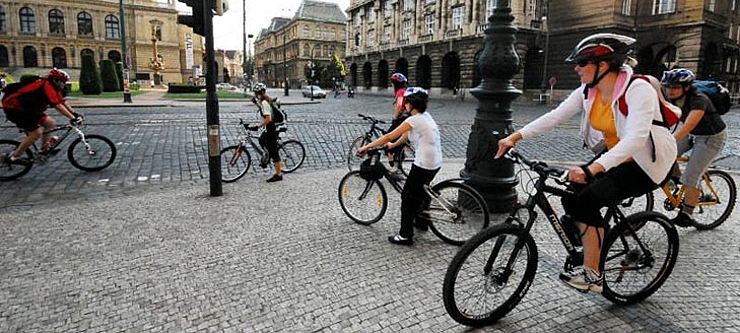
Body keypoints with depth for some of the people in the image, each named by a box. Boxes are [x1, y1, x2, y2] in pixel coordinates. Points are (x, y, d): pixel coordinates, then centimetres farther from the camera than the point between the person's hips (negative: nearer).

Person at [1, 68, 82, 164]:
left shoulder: (54, 88, 6)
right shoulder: (47, 86, -24)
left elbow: (62, 102, 9)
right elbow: (57, 106, -32)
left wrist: (75, 114, 1)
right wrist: (72, 118, -36)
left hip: (26, 108, 10)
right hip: (13, 108, -10)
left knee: (50, 123, 6)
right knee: (36, 133, -14)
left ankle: (44, 149, 16)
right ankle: (14, 157, -3)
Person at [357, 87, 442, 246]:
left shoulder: (414, 120, -16)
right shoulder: (425, 116, 10)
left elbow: (388, 136, -14)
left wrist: (366, 147, -7)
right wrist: (393, 145, 27)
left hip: (423, 164, -9)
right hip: (435, 163, 9)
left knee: (407, 196, 2)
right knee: (420, 190, 28)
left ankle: (405, 235, 7)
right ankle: (422, 221, 44)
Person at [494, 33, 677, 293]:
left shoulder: (638, 90, -25)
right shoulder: (588, 91, -4)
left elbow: (635, 138, -38)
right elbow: (554, 116, -12)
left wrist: (593, 168, -51)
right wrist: (515, 137, -23)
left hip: (646, 164, -7)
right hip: (613, 157, 7)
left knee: (589, 198, -25)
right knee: (571, 195, -12)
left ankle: (592, 275, -12)